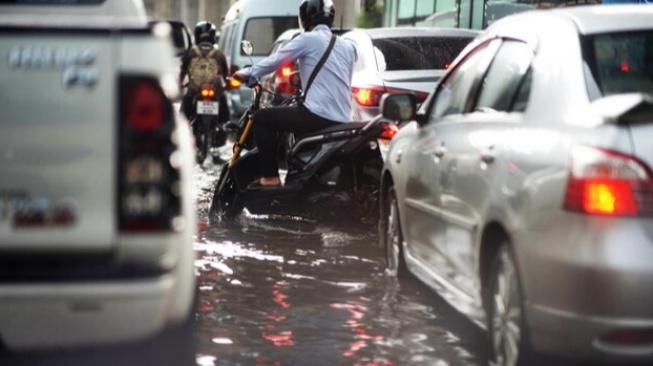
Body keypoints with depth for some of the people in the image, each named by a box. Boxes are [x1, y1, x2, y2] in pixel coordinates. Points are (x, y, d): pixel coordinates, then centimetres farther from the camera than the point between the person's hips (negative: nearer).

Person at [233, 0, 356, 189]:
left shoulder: (308, 39, -3)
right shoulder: (348, 46, 16)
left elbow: (275, 61, -1)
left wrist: (247, 73, 13)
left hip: (318, 115, -8)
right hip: (341, 120, 8)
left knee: (261, 118, 5)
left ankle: (270, 177, 0)